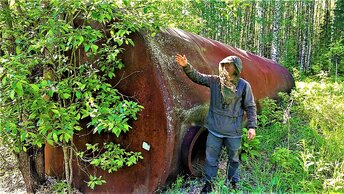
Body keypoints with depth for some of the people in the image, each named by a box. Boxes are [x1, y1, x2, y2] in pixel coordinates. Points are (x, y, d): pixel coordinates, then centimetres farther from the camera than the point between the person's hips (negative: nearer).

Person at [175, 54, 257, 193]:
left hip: (233, 131, -1)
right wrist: (186, 66, -16)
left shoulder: (244, 85, -6)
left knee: (234, 158, 17)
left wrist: (252, 126, -8)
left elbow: (250, 107, -3)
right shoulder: (215, 81, 0)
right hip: (215, 129, 2)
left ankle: (233, 182, 39)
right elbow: (197, 77, -1)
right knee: (211, 158, 10)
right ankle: (209, 183, 28)